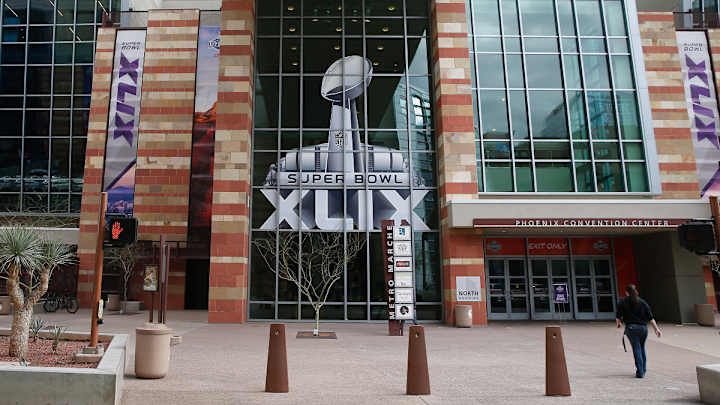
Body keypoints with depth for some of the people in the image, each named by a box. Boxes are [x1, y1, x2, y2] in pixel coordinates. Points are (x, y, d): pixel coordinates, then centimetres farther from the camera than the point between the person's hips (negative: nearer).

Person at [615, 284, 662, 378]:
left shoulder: (623, 302, 0)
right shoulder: (642, 302, 8)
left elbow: (618, 317, 1)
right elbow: (650, 317, 3)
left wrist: (619, 323, 21)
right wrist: (656, 329, 6)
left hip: (631, 327, -3)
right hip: (643, 328, 3)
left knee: (636, 349, -2)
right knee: (642, 348, 19)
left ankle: (640, 372, -5)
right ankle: (643, 370, 26)